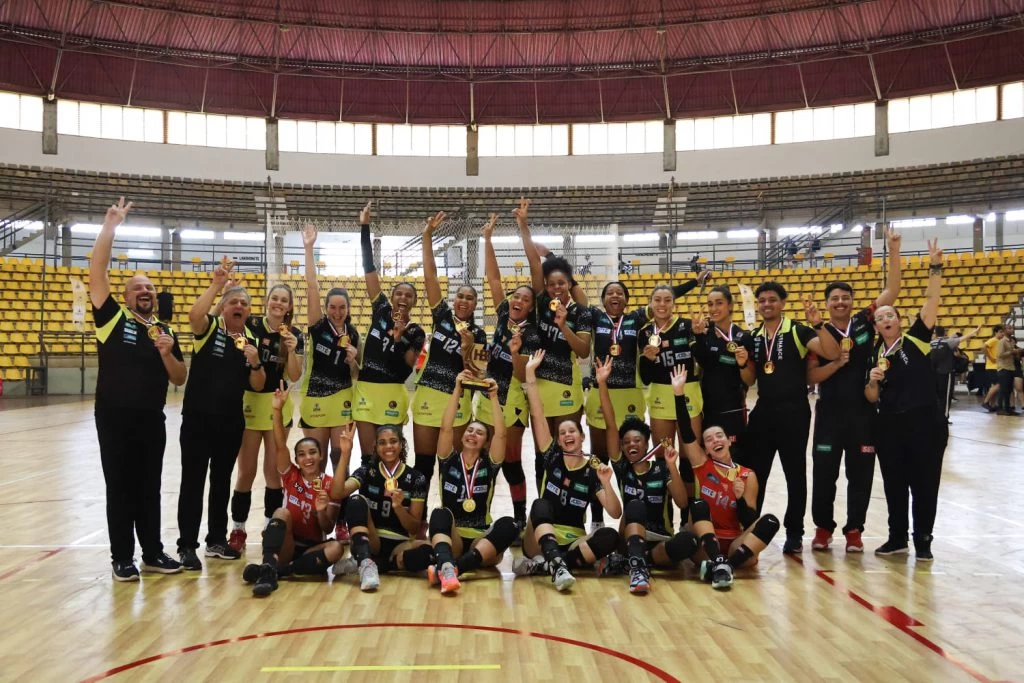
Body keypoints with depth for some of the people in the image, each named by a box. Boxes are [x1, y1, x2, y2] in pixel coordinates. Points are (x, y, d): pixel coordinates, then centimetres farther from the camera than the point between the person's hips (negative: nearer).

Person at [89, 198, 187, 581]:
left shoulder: (165, 332, 11)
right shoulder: (113, 318, 0)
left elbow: (180, 379, 9)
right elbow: (96, 273, -11)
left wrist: (166, 354, -10)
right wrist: (109, 227, -14)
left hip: (152, 421, 4)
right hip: (114, 420, -3)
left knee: (149, 488, 11)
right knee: (120, 489, 4)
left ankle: (153, 553, 21)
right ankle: (122, 559, 14)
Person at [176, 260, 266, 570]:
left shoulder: (251, 341, 8)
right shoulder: (209, 328, -4)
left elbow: (258, 386, 6)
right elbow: (194, 314, -29)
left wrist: (255, 362, -13)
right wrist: (217, 284, -30)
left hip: (231, 421, 5)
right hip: (198, 418, -4)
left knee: (222, 481, 14)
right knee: (193, 482, -1)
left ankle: (217, 539, 26)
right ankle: (187, 546, 6)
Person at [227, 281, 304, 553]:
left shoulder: (295, 335, 1)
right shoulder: (250, 325, -5)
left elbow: (295, 377, -2)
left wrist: (291, 351, -18)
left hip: (278, 404, 2)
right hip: (250, 401, -2)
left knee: (274, 469, 9)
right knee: (247, 470, 2)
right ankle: (238, 529, 12)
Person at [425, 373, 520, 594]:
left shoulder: (489, 464, 9)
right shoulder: (449, 461, 9)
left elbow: (500, 434, -8)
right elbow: (446, 428, -8)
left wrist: (493, 397, -15)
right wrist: (457, 390, -14)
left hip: (480, 541, 1)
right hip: (450, 539, -1)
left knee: (508, 525, -30)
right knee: (440, 514, -32)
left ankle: (444, 568, -46)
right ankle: (447, 566, -63)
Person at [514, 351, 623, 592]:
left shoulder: (593, 469, 2)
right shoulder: (552, 457, 3)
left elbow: (616, 513, -6)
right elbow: (537, 415, -7)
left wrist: (606, 483, -23)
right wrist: (530, 373, -12)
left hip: (574, 542, 1)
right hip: (541, 540, -1)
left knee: (610, 536, -27)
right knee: (540, 505, -30)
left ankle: (543, 564, -32)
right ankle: (557, 565, -52)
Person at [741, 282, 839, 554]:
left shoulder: (798, 331, -6)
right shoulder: (753, 337, 11)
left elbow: (833, 353, -19)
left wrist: (818, 324, -30)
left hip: (793, 412, -5)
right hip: (763, 411, 5)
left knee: (795, 473, 5)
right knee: (751, 471, 9)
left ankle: (795, 533, 17)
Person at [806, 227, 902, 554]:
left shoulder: (865, 322, 2)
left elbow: (891, 290, -3)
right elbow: (812, 377, -7)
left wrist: (894, 249, -8)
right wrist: (837, 363, -23)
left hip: (863, 412, 2)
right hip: (830, 413, -1)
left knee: (860, 474, 7)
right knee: (824, 473, 5)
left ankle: (854, 530, 19)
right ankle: (823, 527, 20)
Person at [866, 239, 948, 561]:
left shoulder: (916, 339, -1)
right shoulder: (875, 355, 7)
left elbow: (932, 301, -12)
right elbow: (871, 398, 8)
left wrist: (935, 267, -20)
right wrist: (873, 380, -12)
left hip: (925, 423, -3)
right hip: (889, 427, 3)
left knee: (924, 484, 5)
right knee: (894, 485, 11)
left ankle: (923, 541, 18)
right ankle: (897, 538, 24)